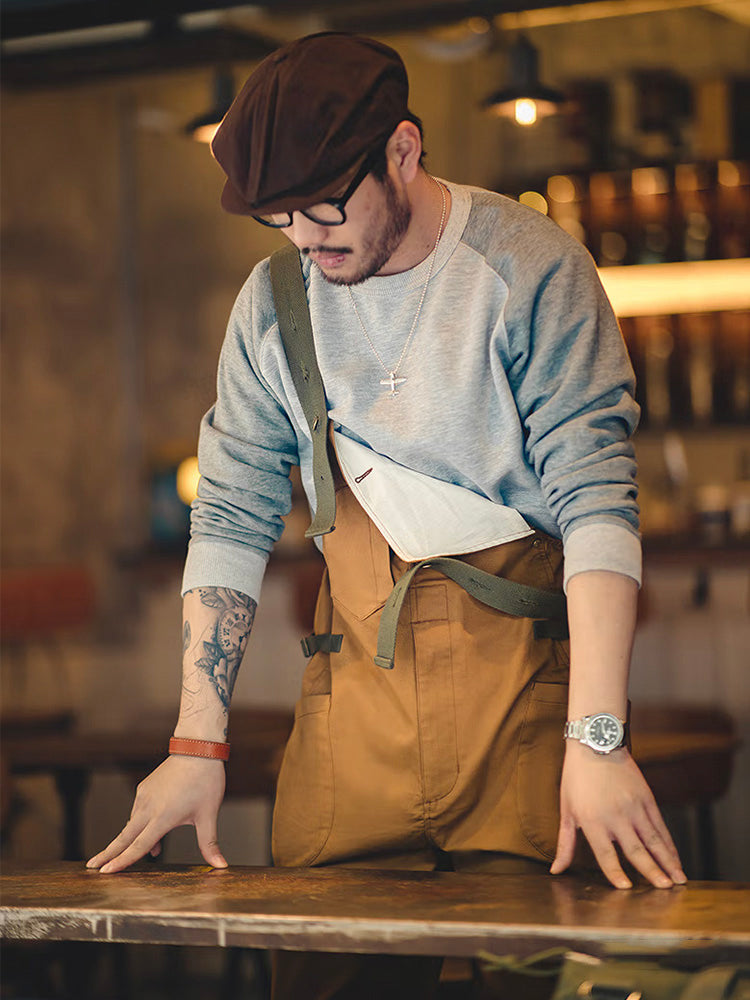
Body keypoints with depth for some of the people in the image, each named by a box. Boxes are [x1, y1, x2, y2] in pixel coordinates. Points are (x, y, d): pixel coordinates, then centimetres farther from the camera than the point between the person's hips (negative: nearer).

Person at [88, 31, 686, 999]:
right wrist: (197, 743, 1)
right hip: (355, 684, 3)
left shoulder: (530, 271, -7)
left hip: (521, 677, -3)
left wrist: (597, 739, -22)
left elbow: (598, 503, -13)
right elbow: (231, 520, 9)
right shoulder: (273, 304, 7)